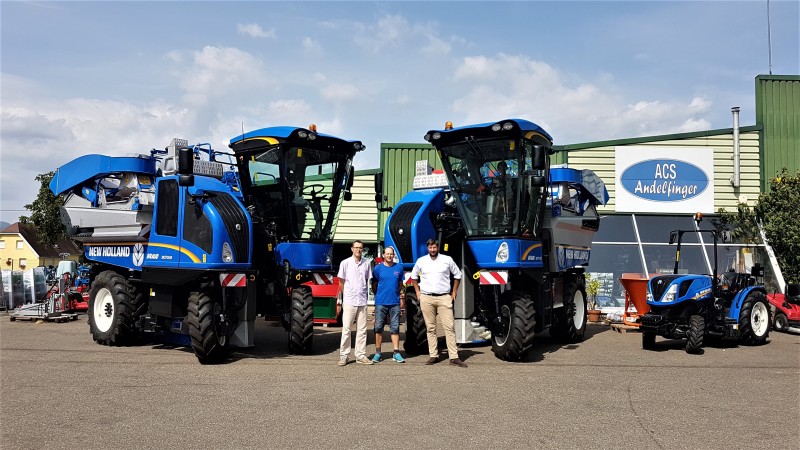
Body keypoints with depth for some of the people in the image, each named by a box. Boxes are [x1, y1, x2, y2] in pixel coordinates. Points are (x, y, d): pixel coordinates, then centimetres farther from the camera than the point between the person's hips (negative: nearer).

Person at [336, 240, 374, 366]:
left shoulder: (366, 263, 8)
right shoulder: (345, 263, 0)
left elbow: (367, 281, 14)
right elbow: (341, 282, 3)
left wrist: (365, 295, 7)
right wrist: (340, 299, -2)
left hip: (362, 301, 3)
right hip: (349, 301, -3)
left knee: (362, 330, 6)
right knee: (346, 329, -1)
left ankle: (361, 355, 12)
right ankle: (343, 356, 5)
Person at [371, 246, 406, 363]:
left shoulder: (398, 268, 9)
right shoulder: (378, 268, 3)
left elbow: (400, 285, 16)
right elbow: (374, 286, 9)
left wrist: (402, 298, 11)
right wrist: (379, 295, 5)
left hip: (395, 302, 1)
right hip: (380, 302, -1)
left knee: (395, 327, 2)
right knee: (378, 327, 1)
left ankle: (396, 353, 6)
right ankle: (378, 353, 8)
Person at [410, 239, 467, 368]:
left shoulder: (447, 260, 3)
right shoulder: (421, 261, 7)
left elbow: (457, 275, 13)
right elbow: (414, 276, 22)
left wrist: (453, 293, 9)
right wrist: (418, 292, 14)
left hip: (444, 298, -1)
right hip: (426, 299, 1)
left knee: (449, 327, -6)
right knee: (430, 328, 4)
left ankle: (454, 357, -5)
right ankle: (433, 356, 11)